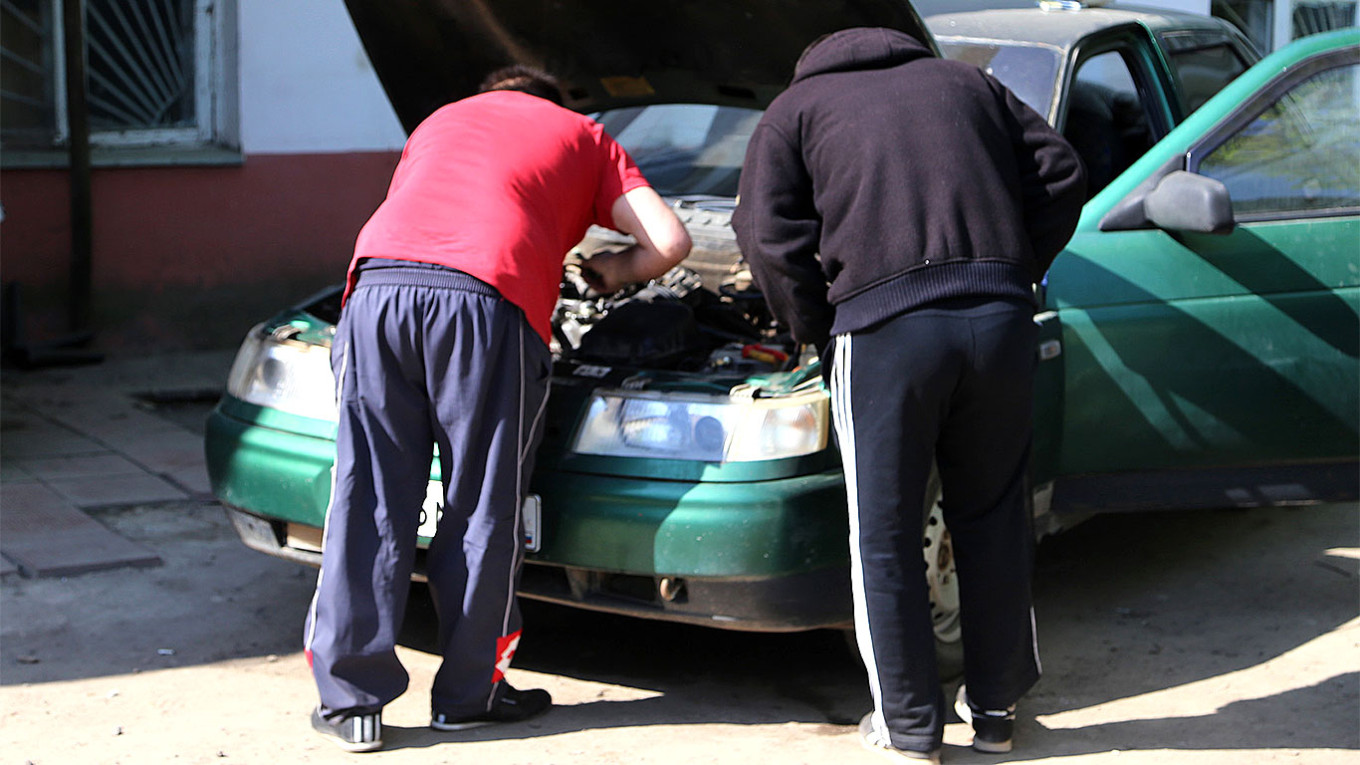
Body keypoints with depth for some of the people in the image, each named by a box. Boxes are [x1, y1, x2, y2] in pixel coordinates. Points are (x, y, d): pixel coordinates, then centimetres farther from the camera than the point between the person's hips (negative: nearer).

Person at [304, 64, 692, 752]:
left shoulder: (442, 120, 37)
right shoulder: (583, 137, 27)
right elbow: (669, 242, 19)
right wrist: (617, 269, 38)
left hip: (378, 284, 3)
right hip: (486, 303, -3)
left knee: (369, 502, 6)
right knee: (481, 510, 8)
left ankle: (351, 701, 8)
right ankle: (467, 695, 17)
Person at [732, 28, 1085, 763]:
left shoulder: (795, 109, 16)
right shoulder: (967, 82, 27)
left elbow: (771, 236, 2)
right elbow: (1060, 176, 19)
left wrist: (818, 336, 11)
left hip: (884, 325, -4)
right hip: (999, 318, 4)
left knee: (885, 538, 8)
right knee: (992, 520, 17)